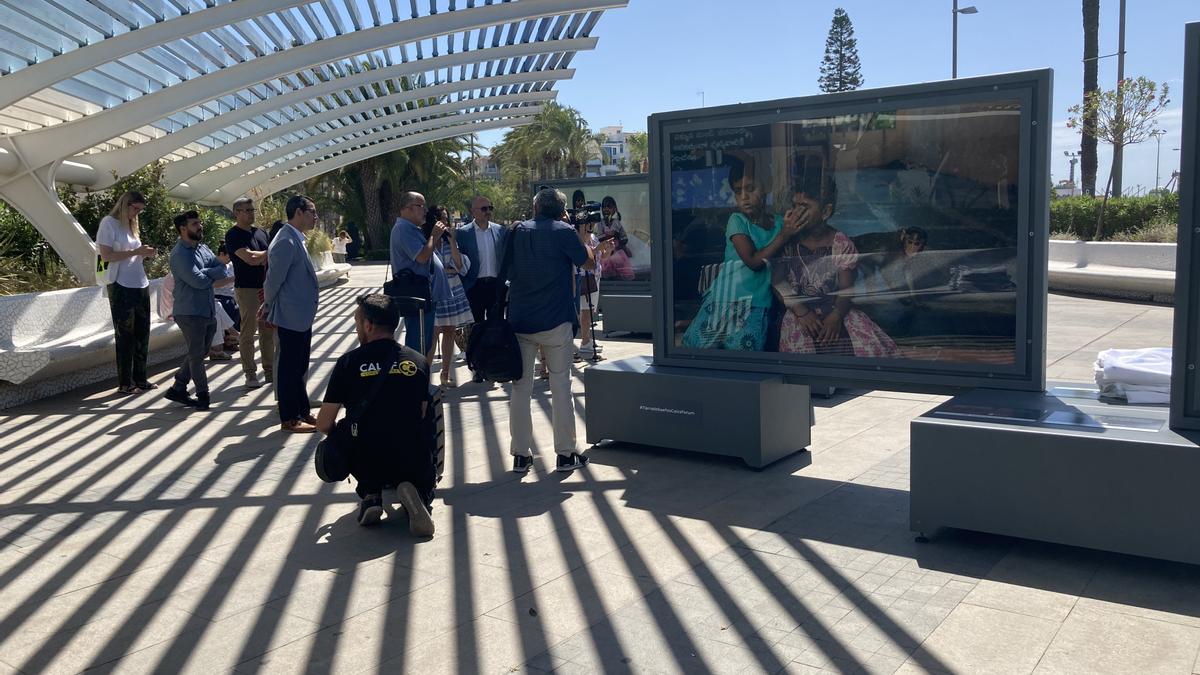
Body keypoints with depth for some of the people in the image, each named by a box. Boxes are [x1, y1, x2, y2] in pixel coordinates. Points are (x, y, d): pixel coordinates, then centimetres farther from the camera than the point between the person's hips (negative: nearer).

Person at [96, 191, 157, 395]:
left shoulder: (131, 225, 17)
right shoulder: (109, 223, -5)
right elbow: (106, 255, -12)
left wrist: (145, 254, 3)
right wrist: (135, 252, -16)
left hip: (141, 285, 7)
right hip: (121, 286, -7)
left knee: (142, 334, 9)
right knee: (125, 336, -2)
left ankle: (140, 379, 17)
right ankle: (125, 384, 4)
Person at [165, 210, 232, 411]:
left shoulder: (203, 248, 12)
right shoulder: (180, 254, -13)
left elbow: (222, 269, 1)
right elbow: (198, 281, -22)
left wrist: (205, 273, -17)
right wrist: (215, 277, -3)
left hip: (208, 311, 8)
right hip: (190, 312, -8)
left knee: (199, 353, 16)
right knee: (196, 355, 1)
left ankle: (178, 389, 27)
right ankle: (203, 396, 11)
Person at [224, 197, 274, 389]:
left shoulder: (261, 233, 14)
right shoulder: (233, 235, -8)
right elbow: (250, 258, -20)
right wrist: (269, 253, -5)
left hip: (266, 287, 7)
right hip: (246, 289, -7)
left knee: (268, 331, 10)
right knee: (248, 333, -2)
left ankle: (270, 371, 18)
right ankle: (250, 374, 4)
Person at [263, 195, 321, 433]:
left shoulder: (295, 239, 13)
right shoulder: (286, 242, -20)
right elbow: (274, 280, -18)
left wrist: (269, 307, 17)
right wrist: (268, 307, -4)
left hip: (301, 317, 10)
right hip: (291, 317, -10)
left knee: (299, 367, 17)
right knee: (289, 367, 0)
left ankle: (302, 413, 28)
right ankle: (289, 420, 10)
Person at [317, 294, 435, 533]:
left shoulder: (349, 362, -5)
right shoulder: (418, 362, 1)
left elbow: (324, 424, -3)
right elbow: (422, 417, 8)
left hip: (366, 465, 0)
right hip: (413, 465, 0)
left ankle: (369, 495, 8)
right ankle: (417, 496, -3)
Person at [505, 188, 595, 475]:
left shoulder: (517, 232, 7)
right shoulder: (564, 232, -6)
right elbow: (589, 263, 4)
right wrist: (583, 237, 20)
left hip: (519, 322, 3)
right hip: (556, 322, -3)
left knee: (520, 387, 8)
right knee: (560, 387, 5)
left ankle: (520, 455, 9)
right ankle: (565, 454, 8)